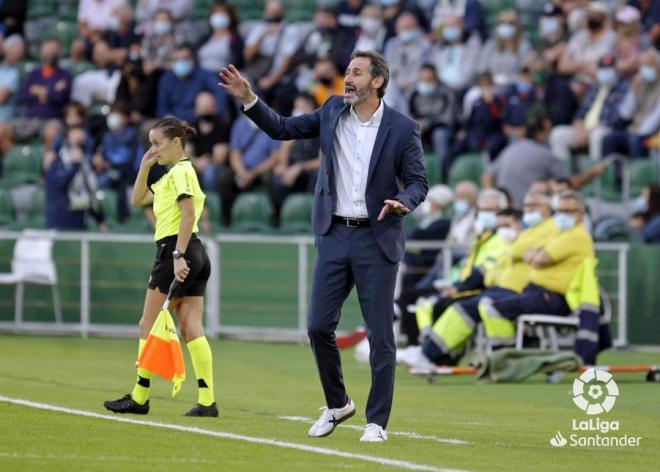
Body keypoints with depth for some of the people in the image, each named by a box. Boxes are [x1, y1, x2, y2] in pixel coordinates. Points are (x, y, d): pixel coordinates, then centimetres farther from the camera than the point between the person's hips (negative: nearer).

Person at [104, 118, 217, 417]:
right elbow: (138, 200, 28)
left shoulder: (180, 172, -9)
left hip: (175, 251, -10)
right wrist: (145, 167, 17)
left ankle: (140, 398, 3)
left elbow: (188, 215, -19)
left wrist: (178, 256, -25)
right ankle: (207, 401, -6)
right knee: (191, 329, 2)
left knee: (149, 327, -2)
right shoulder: (170, 176, 22)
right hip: (196, 256, 10)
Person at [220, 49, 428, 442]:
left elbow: (418, 182, -3)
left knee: (380, 333, -2)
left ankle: (377, 421, 5)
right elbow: (283, 129, 13)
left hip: (377, 239, -4)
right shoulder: (333, 112, 6)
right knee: (319, 326, 2)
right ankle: (337, 404, 22)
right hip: (335, 235, 4)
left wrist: (402, 202, -25)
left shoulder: (402, 128, -6)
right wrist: (249, 99, 1)